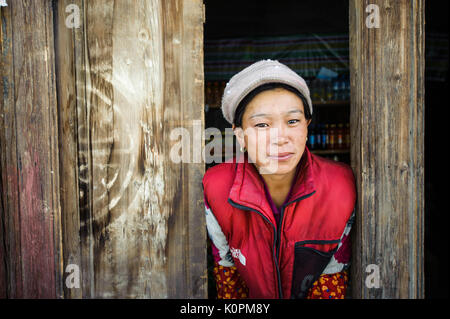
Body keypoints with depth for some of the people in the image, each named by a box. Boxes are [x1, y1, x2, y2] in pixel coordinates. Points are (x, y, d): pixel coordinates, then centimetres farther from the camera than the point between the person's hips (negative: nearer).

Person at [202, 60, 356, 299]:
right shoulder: (215, 187, -15)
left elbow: (333, 271, -4)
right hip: (252, 299, -1)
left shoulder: (340, 186, -16)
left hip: (312, 292, 2)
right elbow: (225, 267, -2)